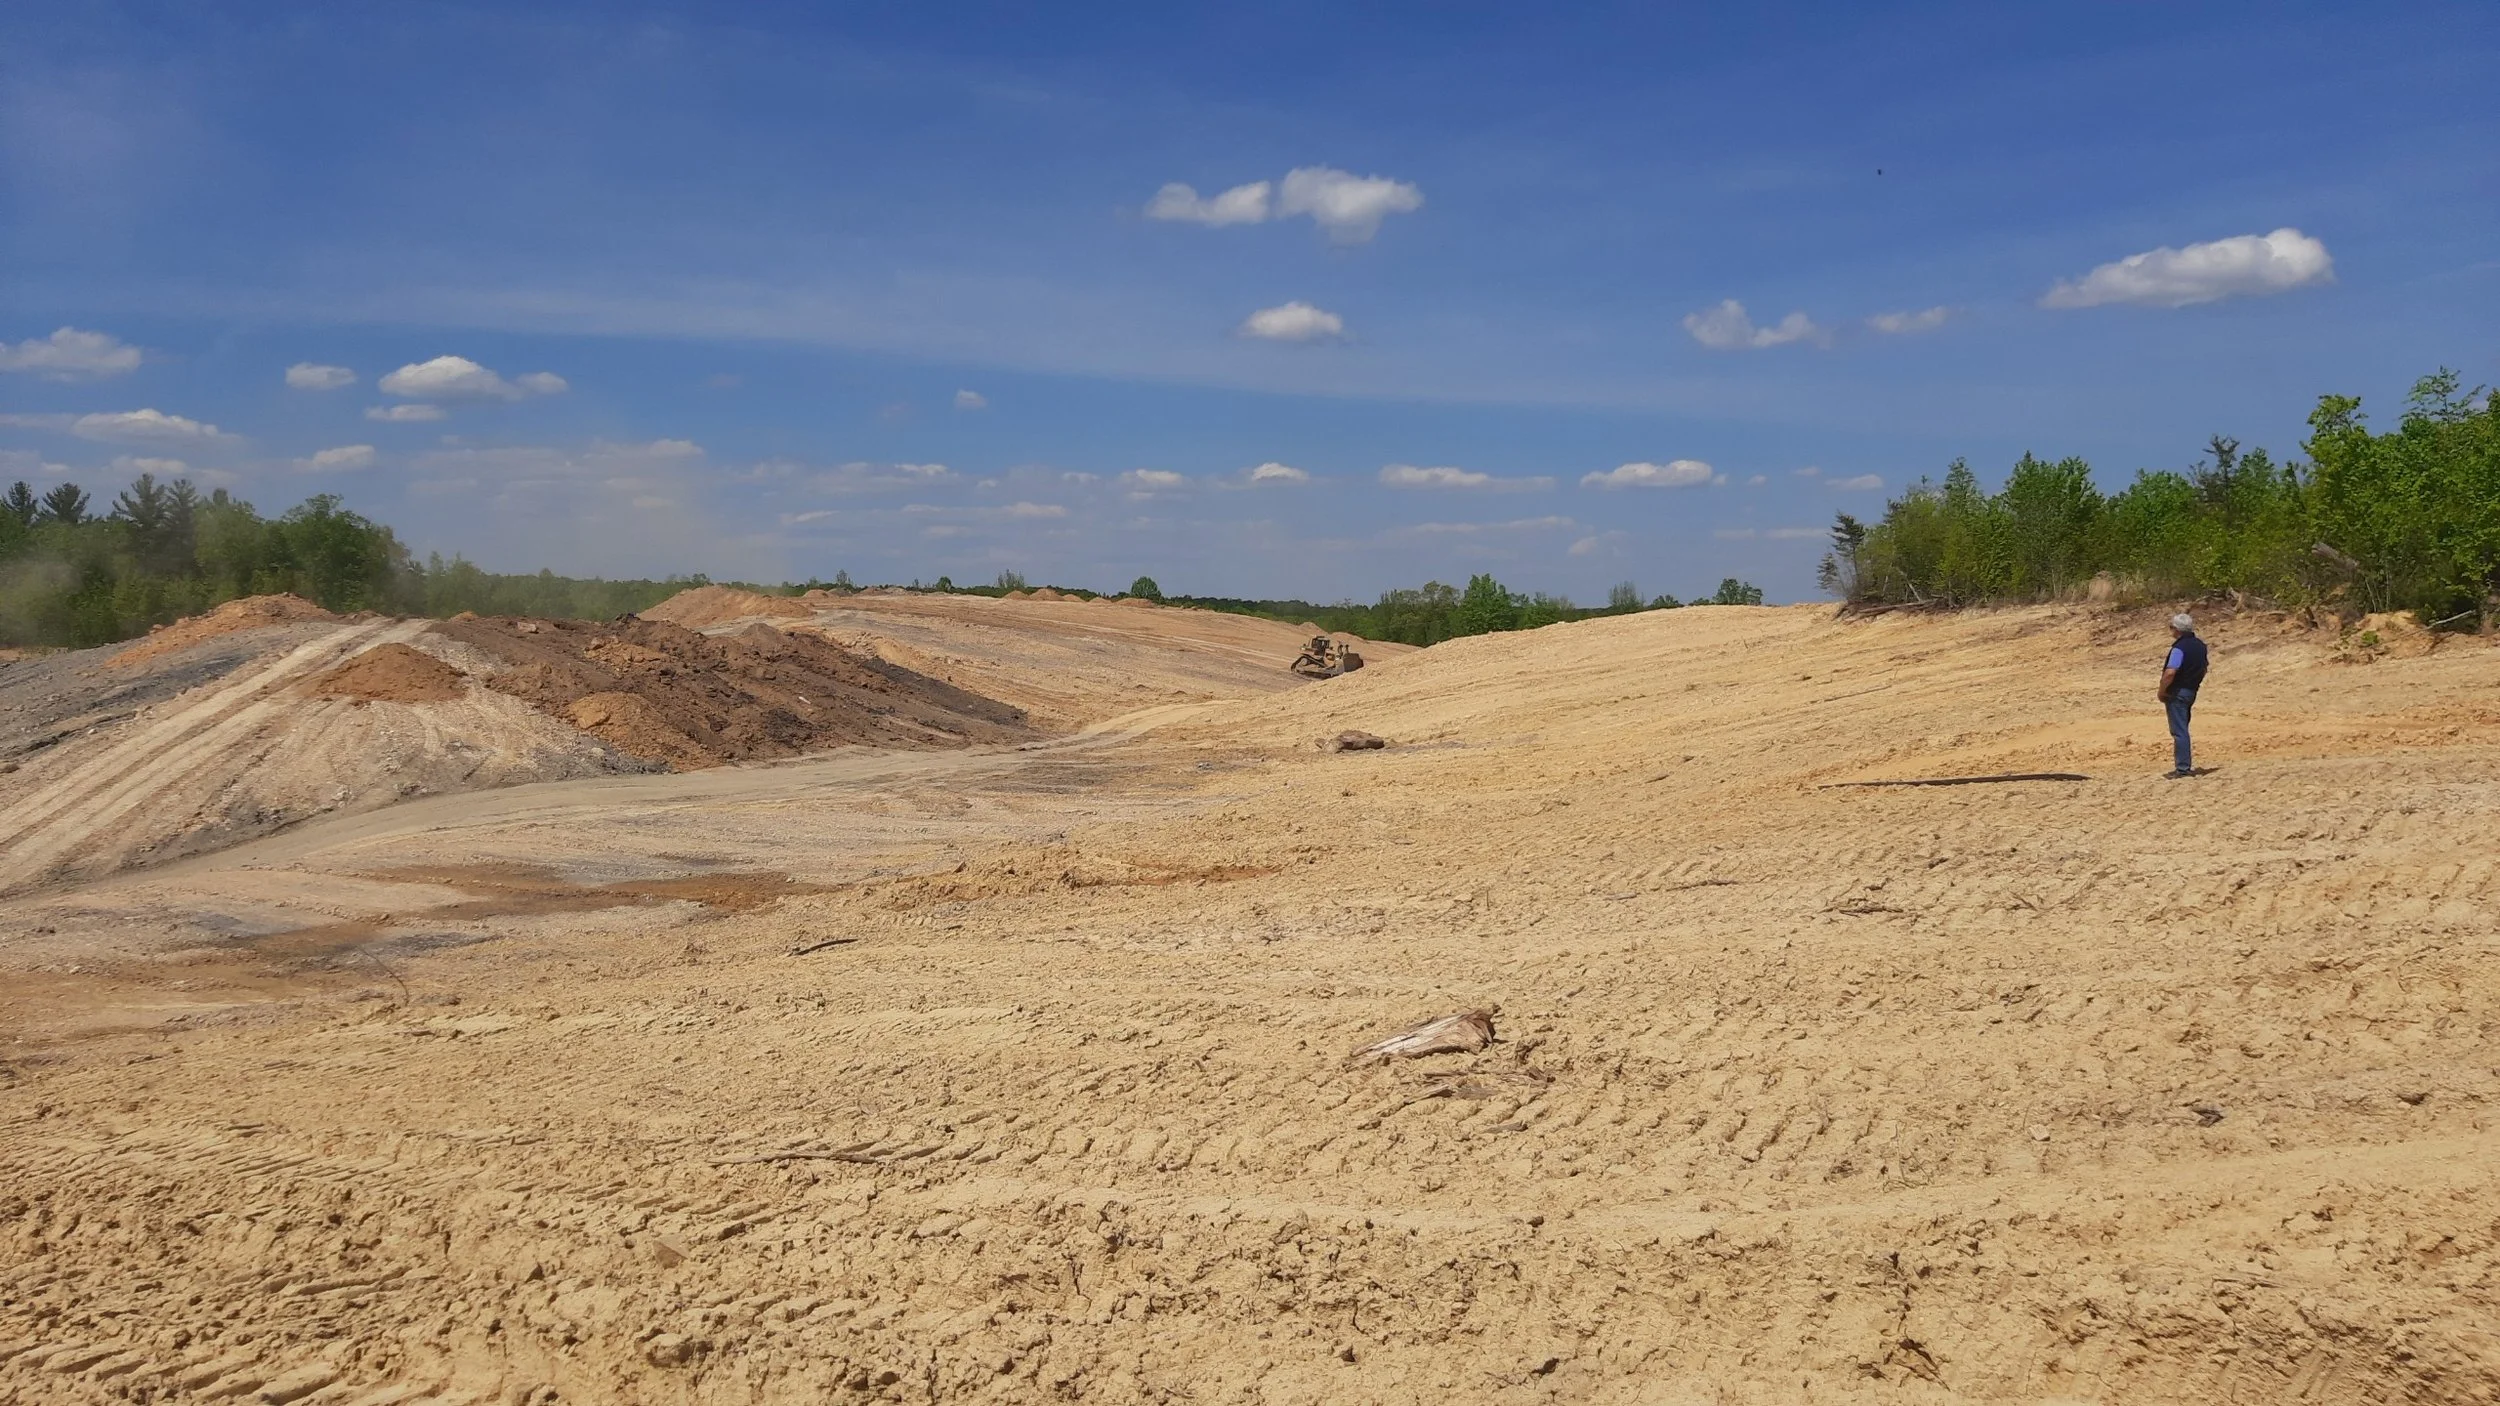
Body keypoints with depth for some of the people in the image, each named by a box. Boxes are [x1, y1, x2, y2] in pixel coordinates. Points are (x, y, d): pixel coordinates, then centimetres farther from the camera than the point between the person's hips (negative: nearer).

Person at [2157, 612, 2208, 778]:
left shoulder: (2180, 647, -20)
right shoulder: (2200, 645, 9)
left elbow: (2170, 672, -27)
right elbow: (2203, 669, 18)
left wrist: (2161, 691, -15)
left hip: (2177, 692, -9)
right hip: (2191, 692, 9)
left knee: (2179, 731, -5)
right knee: (2182, 729, 18)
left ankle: (2183, 768, -6)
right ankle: (2185, 765, 22)